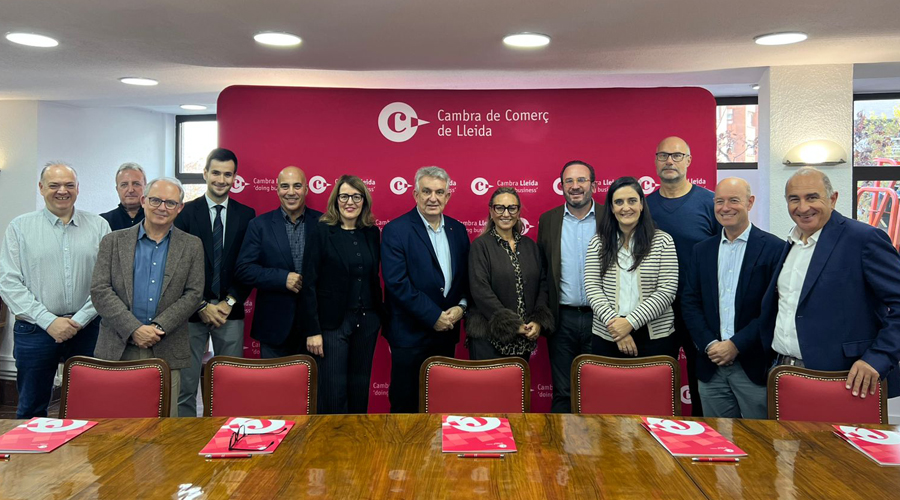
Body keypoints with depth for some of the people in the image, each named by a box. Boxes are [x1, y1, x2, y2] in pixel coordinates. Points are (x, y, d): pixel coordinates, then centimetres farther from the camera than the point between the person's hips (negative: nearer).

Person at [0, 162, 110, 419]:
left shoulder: (99, 226, 5)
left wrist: (80, 319, -10)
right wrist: (48, 320, -11)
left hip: (86, 329, 0)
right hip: (35, 330, 0)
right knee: (31, 410, 10)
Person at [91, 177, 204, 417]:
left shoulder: (191, 246, 8)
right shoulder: (113, 241, 7)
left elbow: (193, 294, 2)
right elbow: (99, 290, -1)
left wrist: (158, 327, -10)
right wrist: (133, 329, -11)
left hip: (166, 352, 0)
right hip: (117, 349, 0)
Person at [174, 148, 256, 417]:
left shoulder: (246, 215, 6)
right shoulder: (186, 212, 2)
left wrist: (230, 302, -6)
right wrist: (202, 306, -7)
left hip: (231, 311, 1)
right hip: (193, 311, -1)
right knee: (185, 384, 2)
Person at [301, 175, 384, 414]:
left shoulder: (372, 233, 7)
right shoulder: (322, 232, -7)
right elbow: (310, 284, -9)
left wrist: (380, 315, 7)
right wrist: (313, 330, -12)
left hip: (367, 320, 4)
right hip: (332, 322, -4)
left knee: (360, 388, 13)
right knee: (333, 392, 0)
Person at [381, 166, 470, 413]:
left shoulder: (457, 229, 8)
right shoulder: (396, 230, -9)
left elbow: (466, 275, 12)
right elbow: (396, 282, -17)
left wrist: (461, 306, -6)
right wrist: (433, 316, -17)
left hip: (447, 331, 5)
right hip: (410, 334, -5)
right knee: (405, 403, 6)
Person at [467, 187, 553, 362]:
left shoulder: (530, 246, 11)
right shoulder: (480, 246, -4)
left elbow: (542, 285, 9)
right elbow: (480, 291, -12)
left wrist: (539, 322, -5)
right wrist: (512, 324, -15)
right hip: (488, 338, -4)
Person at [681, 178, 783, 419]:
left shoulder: (774, 248, -4)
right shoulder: (702, 250, 10)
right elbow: (690, 302, 7)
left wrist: (736, 345, -13)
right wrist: (709, 344, -6)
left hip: (755, 365, -4)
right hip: (711, 366, 4)